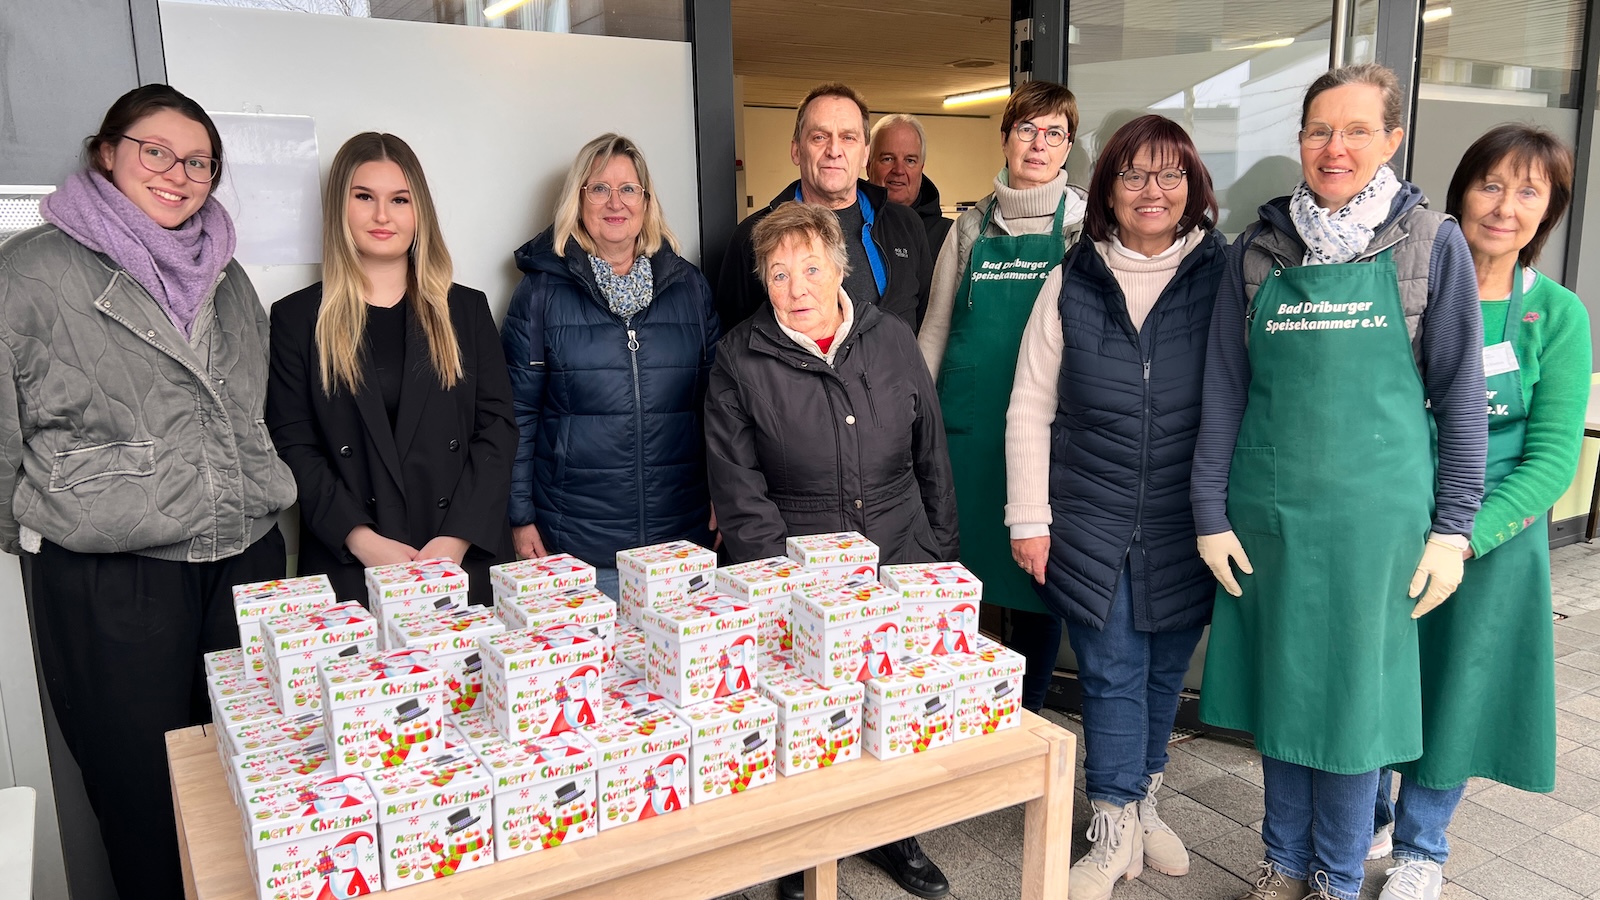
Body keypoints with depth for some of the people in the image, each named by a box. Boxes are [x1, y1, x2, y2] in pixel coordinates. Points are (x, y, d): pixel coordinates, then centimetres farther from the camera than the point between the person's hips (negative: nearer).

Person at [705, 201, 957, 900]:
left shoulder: (892, 339, 4)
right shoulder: (740, 360, -4)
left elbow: (931, 457, 10)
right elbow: (739, 490, -6)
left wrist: (942, 555, 11)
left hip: (901, 568, 3)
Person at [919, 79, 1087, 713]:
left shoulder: (1086, 225, 2)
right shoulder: (972, 226, 10)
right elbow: (935, 327, 13)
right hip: (967, 423, 3)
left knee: (1038, 568, 6)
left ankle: (1025, 720, 25)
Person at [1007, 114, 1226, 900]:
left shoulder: (1223, 276, -1)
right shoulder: (1072, 281, 1)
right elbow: (1030, 407, 2)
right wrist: (1028, 517, -2)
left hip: (1186, 527, 0)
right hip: (1091, 522, 0)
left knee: (1165, 668, 13)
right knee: (1109, 674, 4)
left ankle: (1139, 801, 35)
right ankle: (1115, 832, 19)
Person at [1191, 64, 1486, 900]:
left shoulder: (1432, 244, -1)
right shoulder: (1259, 250, 3)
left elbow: (1459, 393, 1)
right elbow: (1223, 390, 3)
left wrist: (1452, 527, -2)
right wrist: (1211, 515, 0)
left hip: (1376, 515, -2)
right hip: (1267, 512, 2)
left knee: (1354, 691, 9)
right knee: (1279, 686, 13)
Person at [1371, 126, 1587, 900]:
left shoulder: (1555, 316, -4)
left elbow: (1552, 458, -8)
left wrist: (1465, 537, -22)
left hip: (1491, 542, 0)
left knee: (1454, 693, 12)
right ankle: (1362, 823, 38)